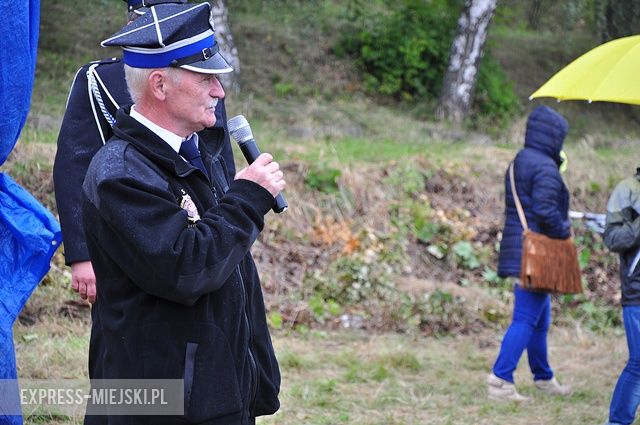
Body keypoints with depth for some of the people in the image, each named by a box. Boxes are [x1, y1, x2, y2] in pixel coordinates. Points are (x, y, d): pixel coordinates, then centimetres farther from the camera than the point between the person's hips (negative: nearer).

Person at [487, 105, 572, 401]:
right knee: (526, 319, -8)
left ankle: (543, 378, 30)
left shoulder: (518, 163, 15)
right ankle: (500, 380, -10)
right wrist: (565, 232, -7)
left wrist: (561, 225, 18)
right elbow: (546, 211, -23)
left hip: (518, 251, 10)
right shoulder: (545, 168, -16)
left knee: (540, 318, 19)